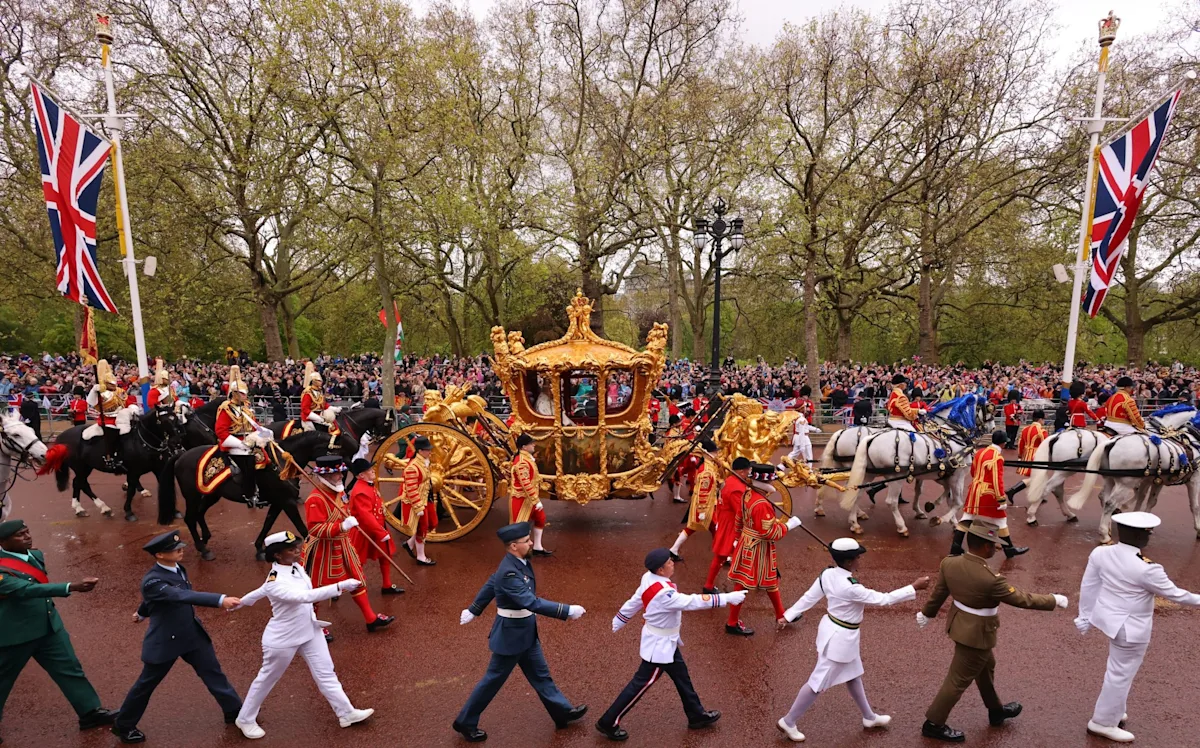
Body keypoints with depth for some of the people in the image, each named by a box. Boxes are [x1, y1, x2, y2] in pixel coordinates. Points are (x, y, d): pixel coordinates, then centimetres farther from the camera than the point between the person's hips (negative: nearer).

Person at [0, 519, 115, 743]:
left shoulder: (35, 555, 0)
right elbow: (27, 590, -37)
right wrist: (73, 587, -45)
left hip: (48, 626, 6)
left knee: (69, 668, 9)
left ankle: (90, 712, 17)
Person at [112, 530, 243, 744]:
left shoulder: (177, 568, -4)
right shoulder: (152, 581, -28)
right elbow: (184, 596, -43)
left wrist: (142, 613, 37)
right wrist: (221, 600, -55)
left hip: (193, 633, 7)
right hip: (165, 640, -7)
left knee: (213, 672, 12)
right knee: (146, 684, 15)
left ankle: (235, 711, 24)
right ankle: (123, 725, 40)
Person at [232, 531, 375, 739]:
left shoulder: (295, 567, -7)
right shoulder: (275, 582, -31)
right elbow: (306, 596, -47)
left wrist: (242, 602, 29)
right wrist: (340, 586, -55)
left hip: (310, 631, 7)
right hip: (282, 639, -7)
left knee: (326, 673, 11)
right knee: (267, 679, 17)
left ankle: (347, 713, 20)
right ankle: (245, 719, 42)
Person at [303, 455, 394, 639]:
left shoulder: (339, 491, 1)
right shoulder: (315, 500, -26)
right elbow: (315, 529, -32)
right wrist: (343, 526, -38)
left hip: (342, 546, 9)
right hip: (323, 550, -9)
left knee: (357, 580, 14)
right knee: (316, 589, 11)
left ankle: (371, 619, 26)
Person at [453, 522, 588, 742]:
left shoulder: (520, 562, -2)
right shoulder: (509, 572, -32)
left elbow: (490, 584, 10)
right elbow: (533, 603, -39)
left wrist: (474, 610, 23)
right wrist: (568, 611, -37)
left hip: (526, 631, 9)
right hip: (511, 634, -9)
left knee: (540, 674, 20)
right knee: (494, 679, 10)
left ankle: (563, 712, 35)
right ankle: (465, 723, 29)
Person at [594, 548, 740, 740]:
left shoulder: (649, 579, -8)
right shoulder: (663, 593, -35)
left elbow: (634, 602, 4)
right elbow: (693, 602, -35)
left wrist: (617, 623, 17)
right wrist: (728, 597, -29)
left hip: (666, 641, 9)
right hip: (660, 644, -9)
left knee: (681, 676, 22)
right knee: (641, 683, 4)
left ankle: (697, 715, 40)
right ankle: (608, 723, 17)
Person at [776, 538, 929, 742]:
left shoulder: (827, 574, -9)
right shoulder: (850, 588, -32)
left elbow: (808, 597, 0)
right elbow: (883, 599, -22)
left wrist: (788, 616, 8)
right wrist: (914, 587, -13)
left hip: (833, 630, 9)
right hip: (840, 637, -9)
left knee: (853, 676, 27)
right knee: (818, 682, 5)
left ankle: (869, 717, 49)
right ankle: (788, 722, 17)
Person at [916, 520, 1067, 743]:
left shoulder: (949, 563, -13)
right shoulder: (991, 580, -33)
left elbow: (938, 592, 2)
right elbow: (1021, 599, -18)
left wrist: (927, 614, 18)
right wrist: (1054, 601, -2)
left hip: (960, 624, 7)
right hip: (977, 634, -7)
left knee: (986, 666, 30)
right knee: (959, 680, 8)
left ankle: (996, 710, 52)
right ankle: (933, 723, 21)